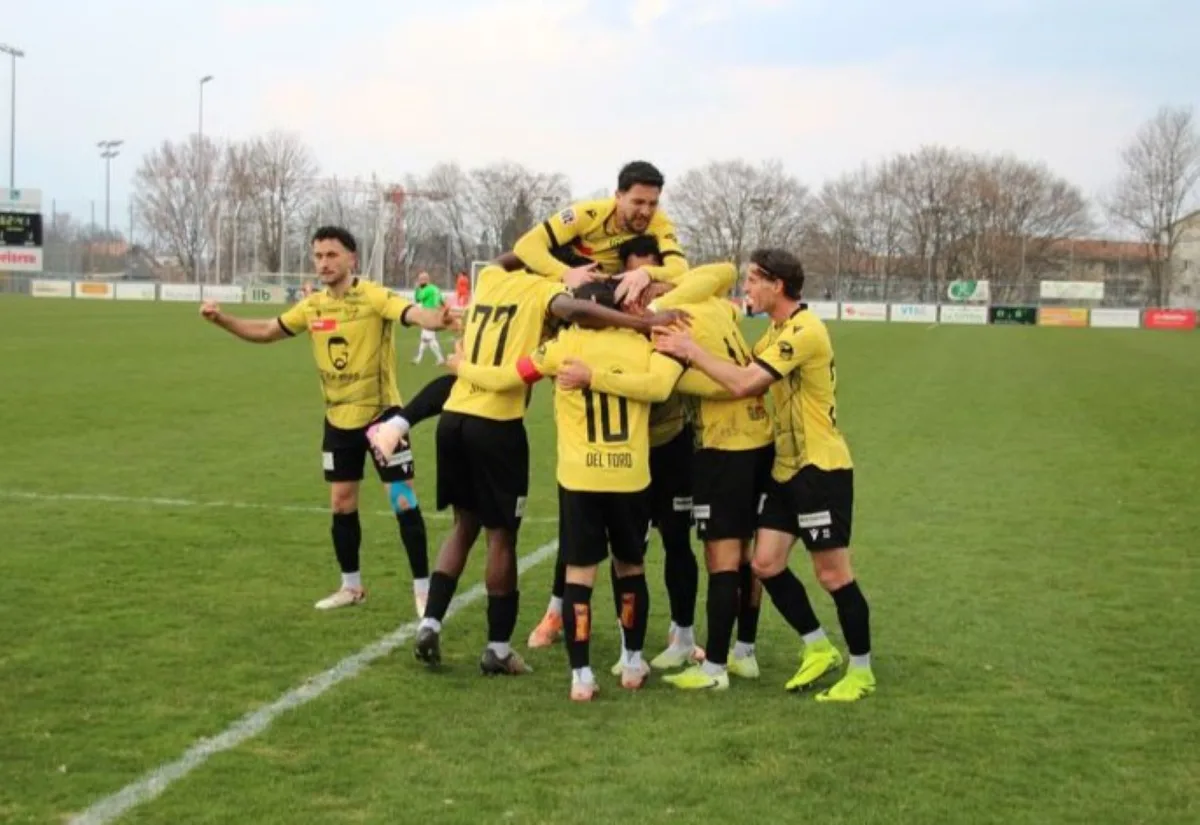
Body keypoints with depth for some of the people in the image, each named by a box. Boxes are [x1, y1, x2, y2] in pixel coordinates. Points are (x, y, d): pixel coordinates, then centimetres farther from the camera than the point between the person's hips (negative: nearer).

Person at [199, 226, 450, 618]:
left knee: (403, 500, -6)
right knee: (341, 504, 12)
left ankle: (423, 589, 4)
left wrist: (435, 320, -60)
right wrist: (221, 319, 2)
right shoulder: (312, 306, 1)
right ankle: (352, 587, 28)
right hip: (338, 420, 6)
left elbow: (411, 312, -37)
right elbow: (266, 331, 14)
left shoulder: (374, 297, -18)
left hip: (381, 414, -6)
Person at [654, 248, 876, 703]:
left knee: (832, 572, -2)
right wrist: (692, 350, -2)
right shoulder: (777, 330, 13)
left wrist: (691, 350, -18)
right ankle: (819, 649, 19)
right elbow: (750, 377, 8)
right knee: (766, 563, 4)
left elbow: (744, 383, -25)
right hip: (786, 466, 9)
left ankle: (861, 671, 12)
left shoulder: (804, 331, -20)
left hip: (821, 466, -9)